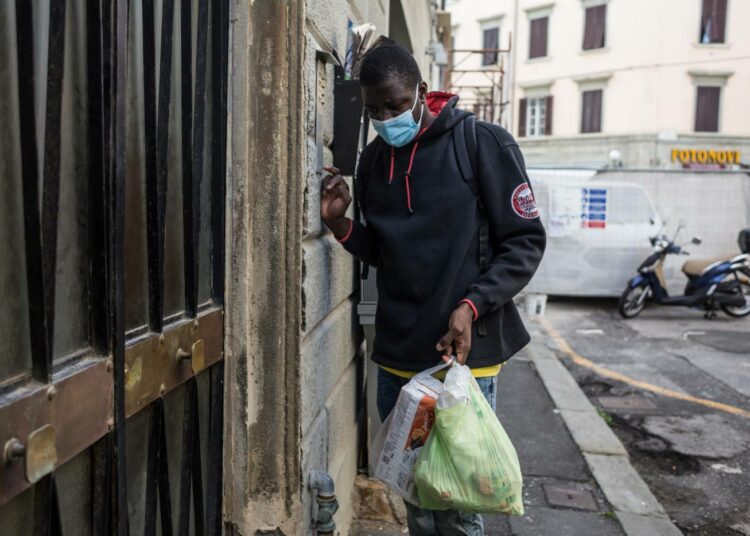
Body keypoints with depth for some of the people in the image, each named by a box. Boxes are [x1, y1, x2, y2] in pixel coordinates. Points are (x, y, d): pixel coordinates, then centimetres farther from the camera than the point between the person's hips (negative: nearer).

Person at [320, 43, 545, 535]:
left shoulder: (484, 144, -7)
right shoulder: (373, 160, 9)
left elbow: (525, 242, -6)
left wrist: (471, 305, -18)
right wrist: (341, 224, -4)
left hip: (465, 352, -4)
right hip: (396, 357, 5)